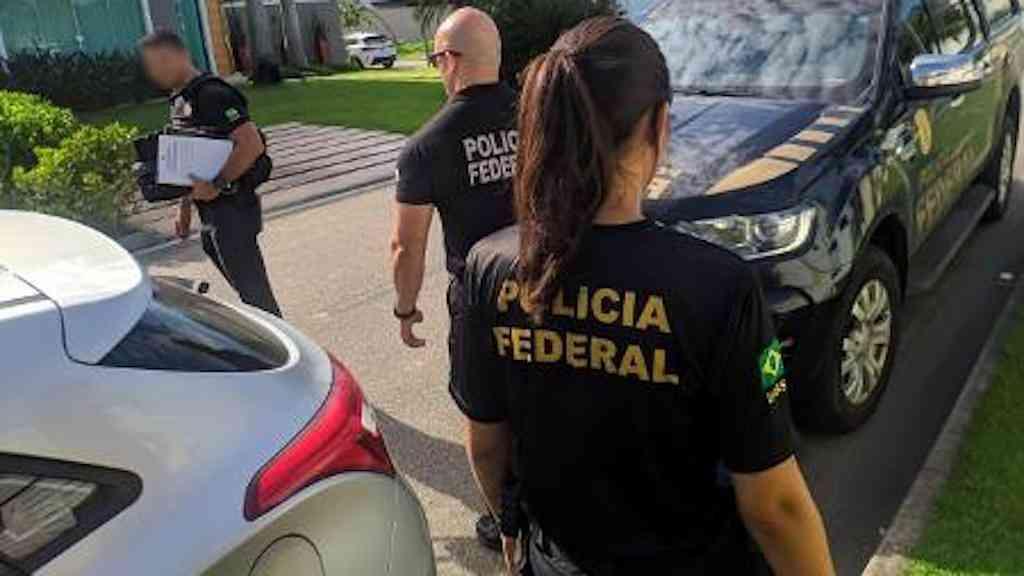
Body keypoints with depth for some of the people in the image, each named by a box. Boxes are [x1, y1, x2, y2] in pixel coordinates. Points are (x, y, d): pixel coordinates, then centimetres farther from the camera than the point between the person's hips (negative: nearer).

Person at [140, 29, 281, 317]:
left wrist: (217, 185, -22)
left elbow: (252, 145, -25)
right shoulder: (180, 100, 14)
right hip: (211, 207, 9)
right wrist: (184, 208, 20)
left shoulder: (213, 94, -16)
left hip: (233, 207, -9)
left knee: (251, 286, -4)